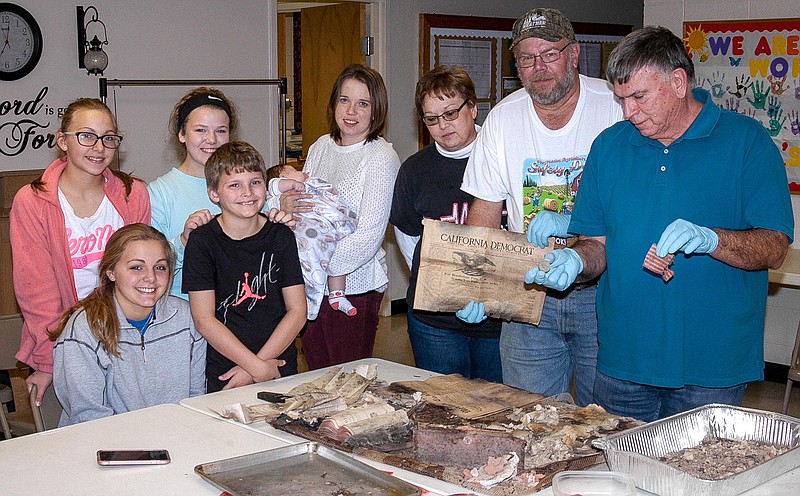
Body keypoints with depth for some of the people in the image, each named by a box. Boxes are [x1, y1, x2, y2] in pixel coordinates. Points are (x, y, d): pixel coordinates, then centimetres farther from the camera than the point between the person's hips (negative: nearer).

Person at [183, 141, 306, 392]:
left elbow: (297, 310, 0)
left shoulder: (281, 236, 3)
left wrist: (256, 366, -10)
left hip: (281, 369, 2)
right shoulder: (202, 241, -4)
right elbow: (204, 320, -9)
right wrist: (258, 368, -15)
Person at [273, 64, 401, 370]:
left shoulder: (381, 158, -12)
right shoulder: (321, 147, 8)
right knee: (317, 377, 16)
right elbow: (304, 206, 16)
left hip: (354, 286, -6)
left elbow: (368, 236, -18)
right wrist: (285, 204, -7)